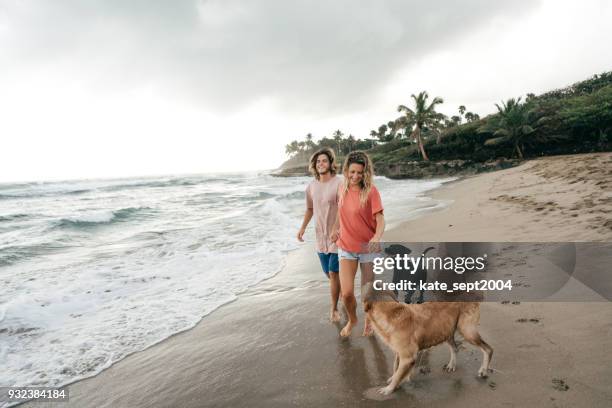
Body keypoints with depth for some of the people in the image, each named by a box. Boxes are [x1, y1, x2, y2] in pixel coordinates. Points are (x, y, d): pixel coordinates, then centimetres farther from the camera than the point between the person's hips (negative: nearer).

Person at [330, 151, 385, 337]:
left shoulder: (371, 191, -14)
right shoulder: (342, 188, 0)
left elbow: (380, 219, -18)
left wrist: (377, 238, -36)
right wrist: (336, 228, 13)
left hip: (368, 248, -3)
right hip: (346, 248, 3)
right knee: (346, 293, -2)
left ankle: (368, 320, 41)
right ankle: (352, 319, 30)